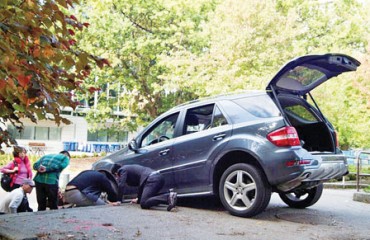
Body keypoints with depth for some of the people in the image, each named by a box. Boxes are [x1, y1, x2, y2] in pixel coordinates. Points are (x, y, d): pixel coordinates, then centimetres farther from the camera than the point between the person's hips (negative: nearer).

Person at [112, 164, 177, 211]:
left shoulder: (122, 170, 12)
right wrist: (138, 199, 49)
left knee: (144, 203, -18)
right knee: (149, 197, 26)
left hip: (152, 179, -9)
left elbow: (121, 185, -2)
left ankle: (168, 197, -33)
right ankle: (170, 194, 5)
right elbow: (142, 183, 45)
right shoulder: (130, 168, 38)